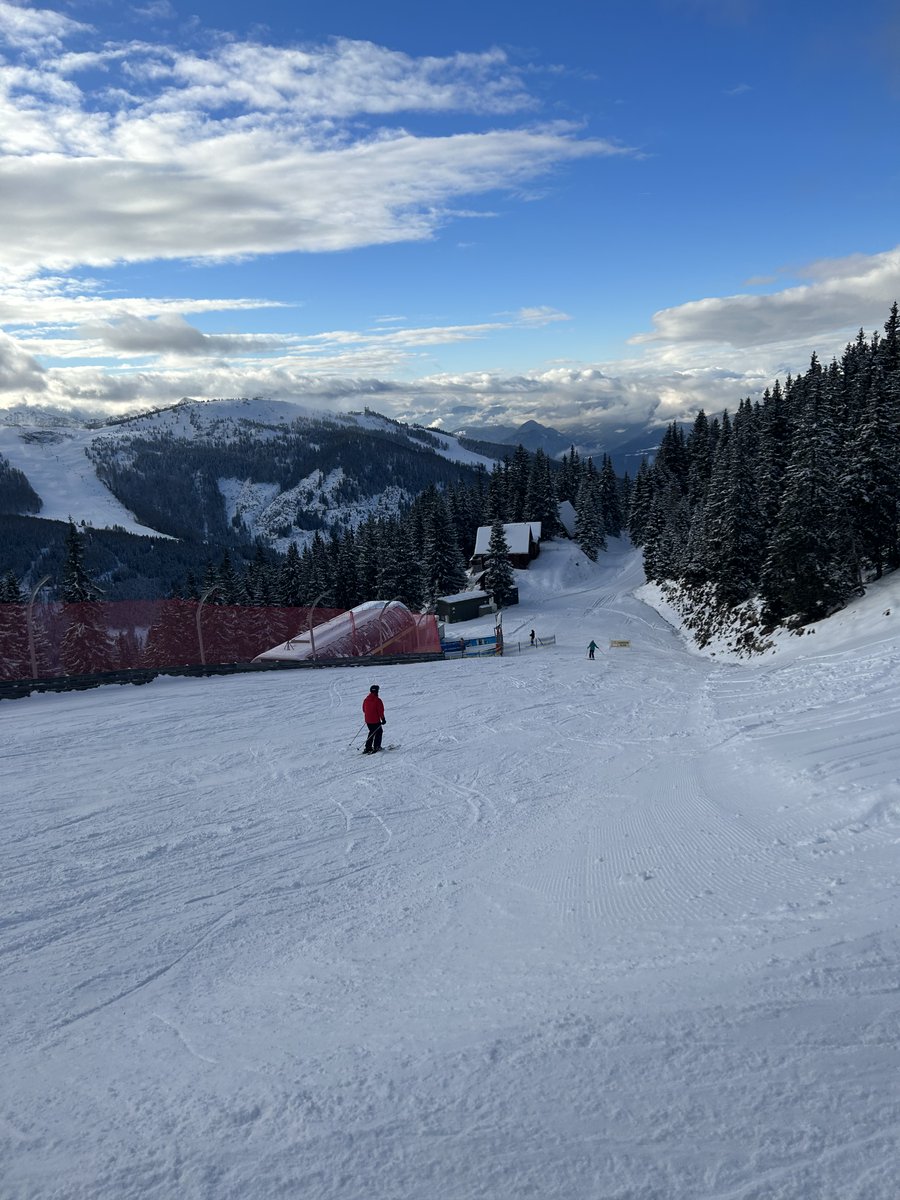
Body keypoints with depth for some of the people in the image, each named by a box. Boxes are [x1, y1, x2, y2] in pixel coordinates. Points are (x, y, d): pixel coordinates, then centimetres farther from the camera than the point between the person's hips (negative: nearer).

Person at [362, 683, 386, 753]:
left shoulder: (366, 700, 3)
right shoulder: (378, 700, -16)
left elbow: (364, 710, 14)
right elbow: (381, 711, -15)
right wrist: (383, 719, -5)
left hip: (368, 720, 6)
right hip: (375, 720, -6)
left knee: (372, 732, 21)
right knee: (378, 732, 11)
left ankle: (368, 747, 17)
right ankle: (376, 747, 6)